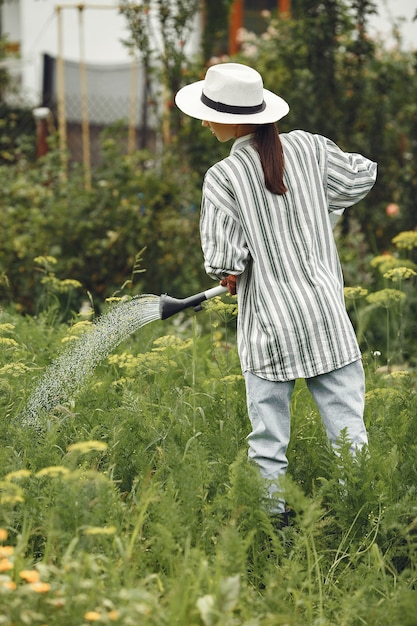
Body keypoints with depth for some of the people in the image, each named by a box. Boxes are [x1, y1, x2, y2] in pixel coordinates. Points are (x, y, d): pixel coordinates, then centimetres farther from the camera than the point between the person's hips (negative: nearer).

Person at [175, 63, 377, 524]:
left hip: (268, 325, -3)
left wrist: (229, 276, 11)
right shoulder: (307, 148, 2)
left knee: (268, 441, 7)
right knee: (347, 430, 4)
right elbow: (361, 178, 18)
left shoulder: (223, 177, -9)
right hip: (327, 316, 3)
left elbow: (225, 260, -11)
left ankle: (273, 512, 11)